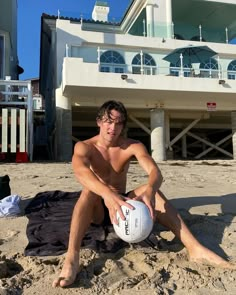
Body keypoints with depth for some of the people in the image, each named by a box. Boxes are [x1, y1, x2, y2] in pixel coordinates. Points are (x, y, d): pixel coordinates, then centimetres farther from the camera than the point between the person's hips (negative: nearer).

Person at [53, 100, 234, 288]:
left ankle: (194, 247, -35)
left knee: (152, 190, -26)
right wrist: (108, 194, -55)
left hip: (121, 203, 2)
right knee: (89, 192, -36)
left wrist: (150, 191, -50)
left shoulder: (133, 146, -8)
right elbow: (80, 171, -36)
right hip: (97, 208, -1)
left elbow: (155, 172, -26)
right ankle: (72, 257, -50)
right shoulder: (84, 147, -12)